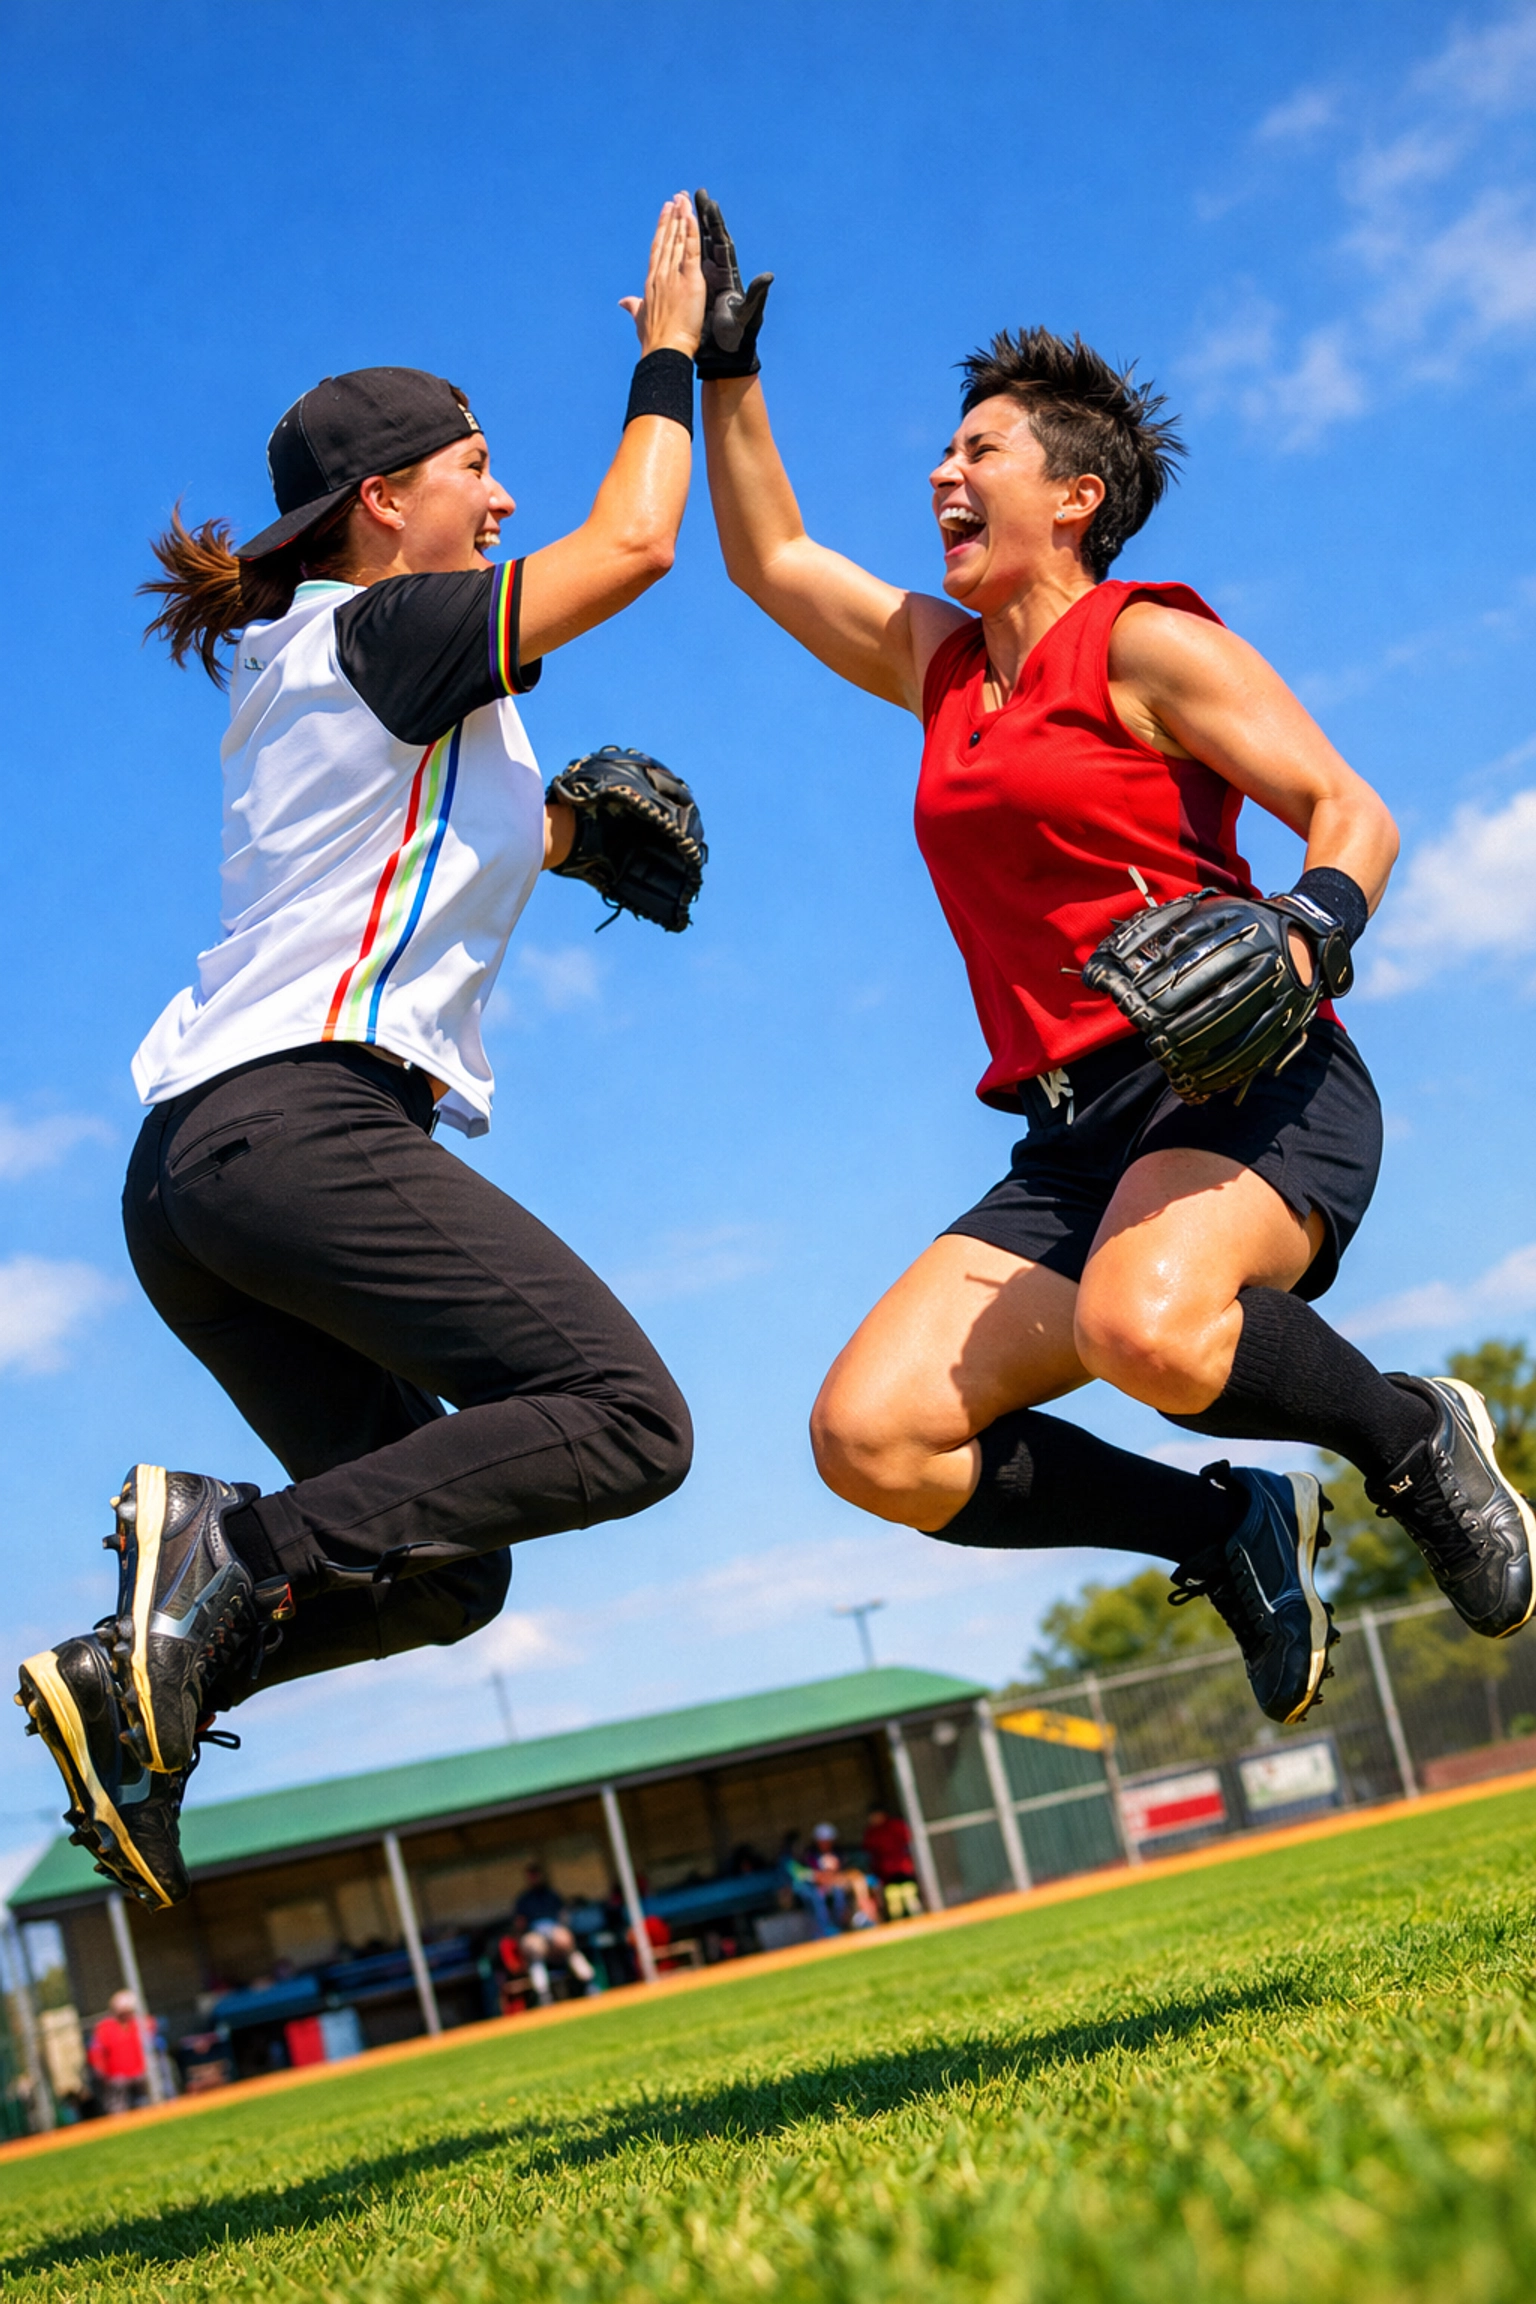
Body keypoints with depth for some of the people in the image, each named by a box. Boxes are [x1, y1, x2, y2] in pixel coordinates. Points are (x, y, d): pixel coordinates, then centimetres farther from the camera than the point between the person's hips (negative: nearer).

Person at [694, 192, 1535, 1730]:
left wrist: (1314, 932, -24)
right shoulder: (938, 655, 21)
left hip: (1240, 1086, -6)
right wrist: (721, 364, 26)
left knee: (1143, 1325, -40)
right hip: (1070, 1137, 7)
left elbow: (1350, 812, -4)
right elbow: (768, 558, 32)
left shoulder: (1144, 641, 1)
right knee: (870, 1438, -14)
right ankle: (1230, 1532, 4)